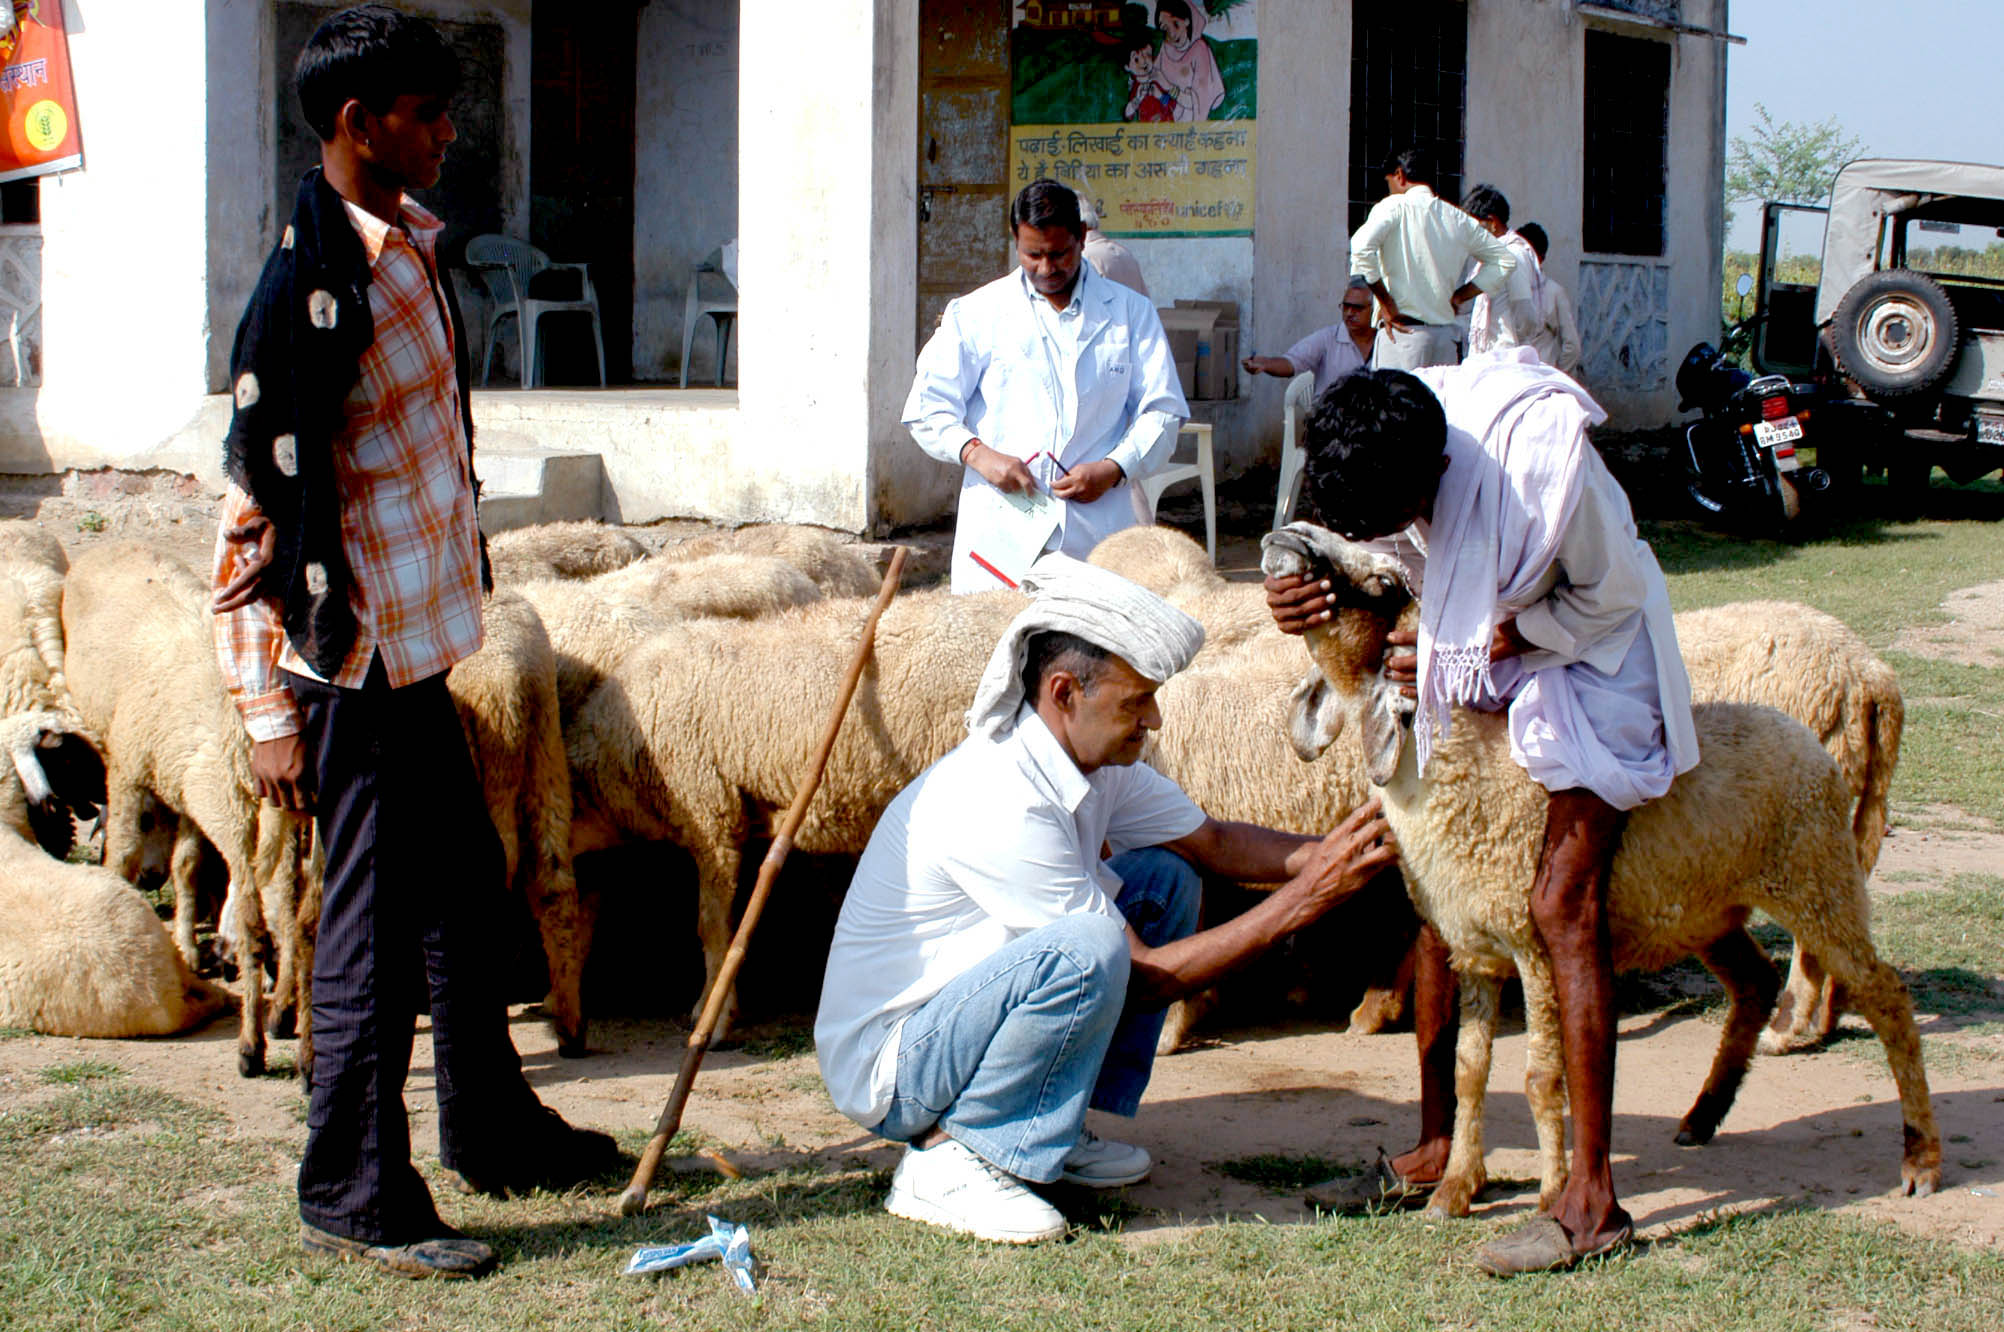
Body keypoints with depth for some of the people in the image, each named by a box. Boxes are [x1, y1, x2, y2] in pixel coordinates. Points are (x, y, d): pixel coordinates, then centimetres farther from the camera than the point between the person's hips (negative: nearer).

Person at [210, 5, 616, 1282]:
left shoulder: (408, 243, 8)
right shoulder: (310, 289, -20)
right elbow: (259, 506, -20)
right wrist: (273, 708, -19)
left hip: (418, 640, 10)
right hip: (354, 654, -10)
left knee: (463, 886, 21)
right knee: (377, 921, -1)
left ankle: (492, 1128, 37)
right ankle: (354, 1198, 12)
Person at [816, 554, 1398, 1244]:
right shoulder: (1001, 805, -28)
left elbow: (1211, 841, 10)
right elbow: (1147, 978, -22)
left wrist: (1326, 854, -9)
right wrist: (1305, 898, -22)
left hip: (956, 1013, 10)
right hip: (884, 1073, -10)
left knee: (1163, 876, 8)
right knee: (1087, 950, -33)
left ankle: (1062, 1132, 10)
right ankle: (947, 1160, -16)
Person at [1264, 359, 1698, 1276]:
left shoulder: (1544, 455, -35)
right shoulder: (1380, 456, -18)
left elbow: (1613, 597, -18)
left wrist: (1499, 640, -23)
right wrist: (1304, 592, -21)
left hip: (1588, 653, -6)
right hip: (1476, 662, 7)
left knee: (1562, 902, -15)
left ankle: (1592, 1199, -13)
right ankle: (1438, 1146, 16)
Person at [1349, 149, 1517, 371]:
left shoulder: (1395, 207, -3)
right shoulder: (1458, 218, 13)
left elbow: (1362, 246, -20)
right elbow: (1505, 260, 19)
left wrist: (1386, 302, -12)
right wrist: (1459, 296, 15)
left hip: (1403, 330, -5)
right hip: (1446, 333, 5)